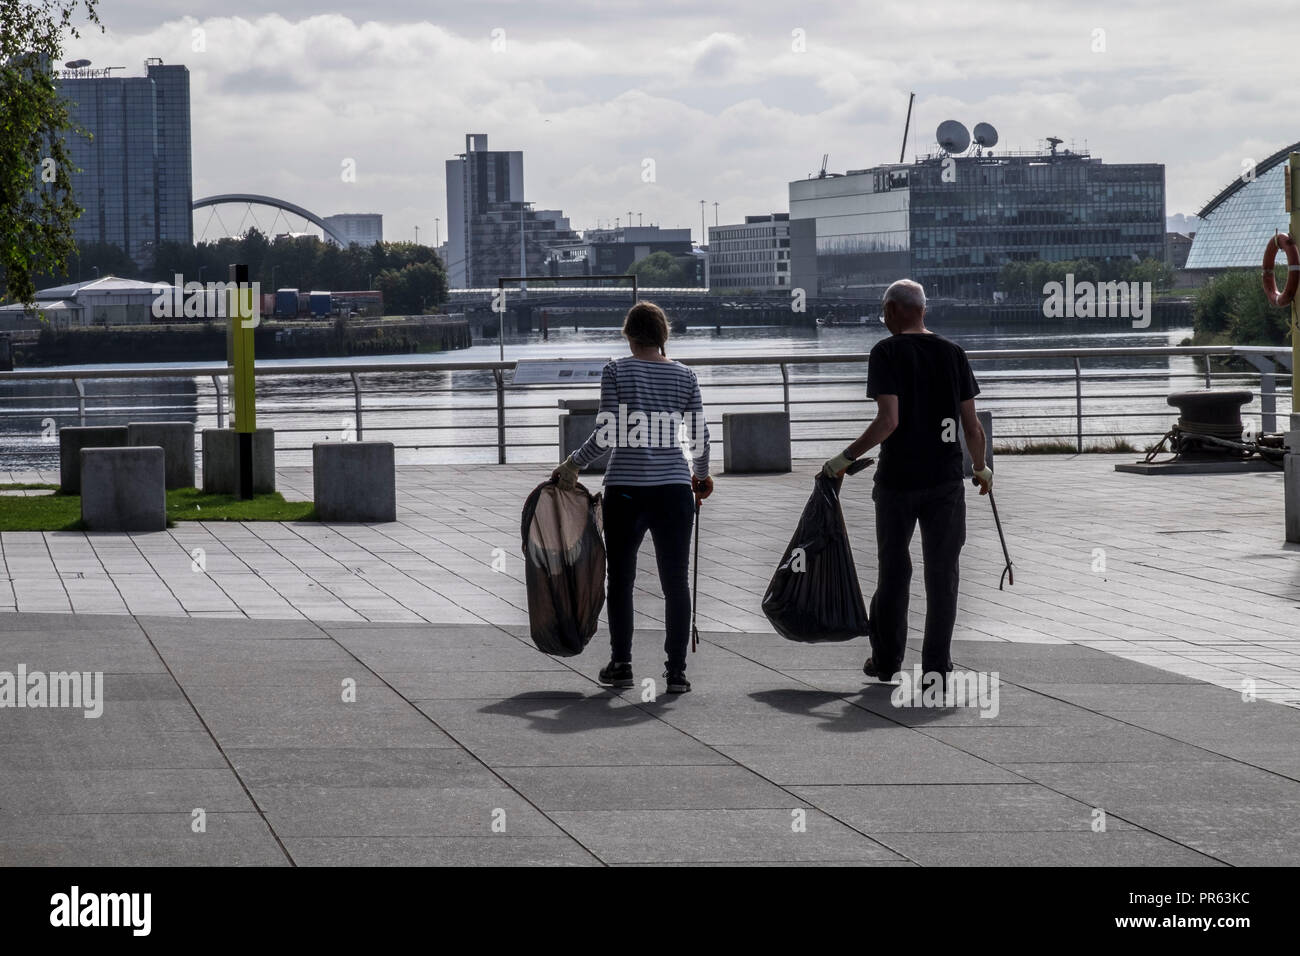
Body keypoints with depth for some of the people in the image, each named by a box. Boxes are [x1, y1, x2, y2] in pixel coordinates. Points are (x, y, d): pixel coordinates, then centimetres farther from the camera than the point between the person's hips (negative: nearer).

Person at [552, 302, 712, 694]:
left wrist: (572, 464, 5)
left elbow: (607, 435, -9)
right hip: (674, 486, 2)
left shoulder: (617, 371, -3)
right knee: (676, 581, 5)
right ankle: (676, 670, 3)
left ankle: (620, 663, 17)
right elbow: (700, 438, 7)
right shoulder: (684, 376, 5)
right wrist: (701, 474, 26)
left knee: (621, 577, 12)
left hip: (625, 487, -1)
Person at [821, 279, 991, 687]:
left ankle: (886, 661, 23)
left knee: (893, 570, 12)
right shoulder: (953, 353, 3)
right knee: (942, 572, 6)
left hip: (897, 480, -2)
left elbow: (888, 420, -18)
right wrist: (982, 468, 20)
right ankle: (935, 665, 2)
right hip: (945, 480, 2)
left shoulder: (887, 352, -8)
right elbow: (972, 426, 3)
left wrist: (846, 457, -9)